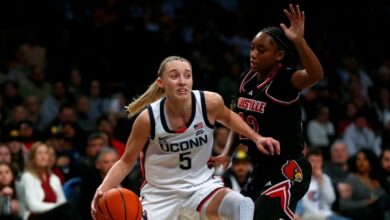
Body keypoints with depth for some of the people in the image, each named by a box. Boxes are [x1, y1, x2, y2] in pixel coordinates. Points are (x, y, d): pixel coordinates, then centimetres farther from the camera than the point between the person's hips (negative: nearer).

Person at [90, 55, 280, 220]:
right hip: (160, 193, -1)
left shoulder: (210, 102, -16)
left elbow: (228, 117, 12)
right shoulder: (148, 118, -19)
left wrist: (256, 138, 4)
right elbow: (126, 162, -6)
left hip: (201, 186, 1)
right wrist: (103, 189, -21)